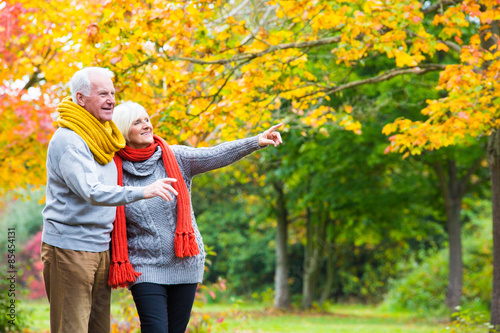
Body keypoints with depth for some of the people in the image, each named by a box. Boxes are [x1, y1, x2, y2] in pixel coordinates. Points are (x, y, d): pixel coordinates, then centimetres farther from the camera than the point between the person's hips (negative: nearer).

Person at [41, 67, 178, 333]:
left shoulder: (101, 138, 14)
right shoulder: (67, 140, -15)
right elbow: (92, 192, -28)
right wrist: (142, 192, -37)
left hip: (101, 248, 9)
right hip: (69, 247, -9)